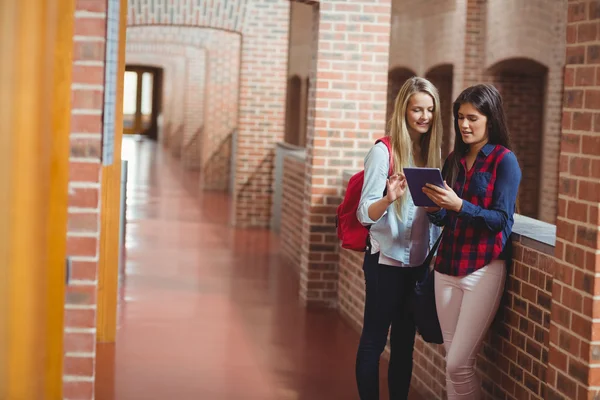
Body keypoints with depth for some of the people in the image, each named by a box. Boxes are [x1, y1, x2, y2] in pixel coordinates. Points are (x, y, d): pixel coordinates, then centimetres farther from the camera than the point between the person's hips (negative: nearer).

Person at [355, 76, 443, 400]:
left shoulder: (431, 151, 6)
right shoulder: (383, 152, -11)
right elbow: (365, 214, -15)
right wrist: (389, 197, -34)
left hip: (418, 262, 6)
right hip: (386, 261, -6)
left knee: (405, 342, 13)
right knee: (374, 340, 3)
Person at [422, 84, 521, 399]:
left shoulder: (504, 161, -6)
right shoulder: (454, 160, 10)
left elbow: (502, 221, -13)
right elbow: (443, 218, 11)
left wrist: (459, 205, -24)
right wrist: (435, 208, -10)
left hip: (483, 270, -6)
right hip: (447, 267, 6)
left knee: (459, 364, -8)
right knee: (452, 361, 8)